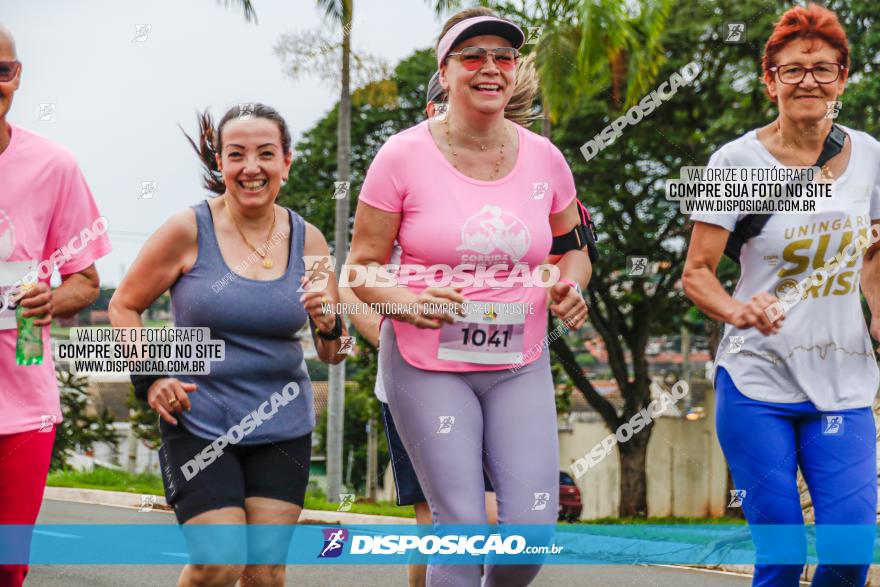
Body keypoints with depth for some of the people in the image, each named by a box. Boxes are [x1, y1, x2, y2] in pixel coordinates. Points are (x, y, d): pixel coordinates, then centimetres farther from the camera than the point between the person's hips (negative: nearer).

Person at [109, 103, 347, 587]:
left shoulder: (307, 240, 3)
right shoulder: (189, 230, -6)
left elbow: (334, 355, 8)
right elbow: (124, 306, 5)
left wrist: (328, 323, -14)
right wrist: (149, 377, -8)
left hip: (282, 428, 3)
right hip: (198, 422, -3)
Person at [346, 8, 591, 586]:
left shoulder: (543, 158, 2)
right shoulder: (403, 156, -7)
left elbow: (571, 247, 17)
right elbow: (362, 267, -3)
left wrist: (569, 286, -5)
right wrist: (410, 305, -23)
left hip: (519, 367, 3)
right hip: (428, 366, -3)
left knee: (534, 524, -7)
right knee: (462, 527, -9)